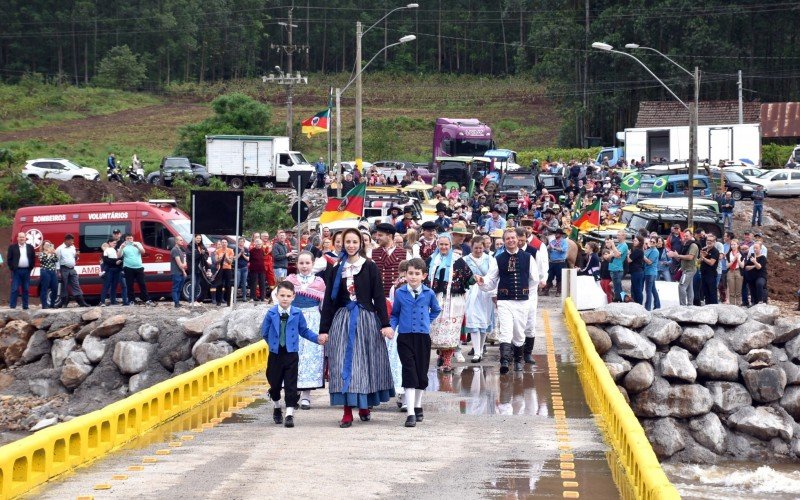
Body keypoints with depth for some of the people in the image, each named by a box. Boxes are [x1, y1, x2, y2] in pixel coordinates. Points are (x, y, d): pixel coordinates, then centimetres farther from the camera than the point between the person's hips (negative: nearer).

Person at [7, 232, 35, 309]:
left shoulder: (30, 247, 9)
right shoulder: (12, 247, 2)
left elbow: (33, 258, 11)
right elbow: (9, 258, 1)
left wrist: (31, 268, 1)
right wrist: (12, 268, -6)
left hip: (26, 271, 3)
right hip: (16, 271, -3)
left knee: (26, 290, 6)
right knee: (15, 289, -5)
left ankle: (25, 306, 12)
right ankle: (12, 306, -4)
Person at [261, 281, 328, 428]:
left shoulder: (297, 314, -4)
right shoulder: (271, 313, -5)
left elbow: (304, 331, 6)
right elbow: (265, 332, 6)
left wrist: (317, 338, -5)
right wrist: (273, 343, 6)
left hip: (291, 354, -1)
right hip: (275, 354, 1)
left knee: (291, 385, -4)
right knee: (275, 383, 13)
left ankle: (290, 414, -3)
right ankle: (276, 408, 37)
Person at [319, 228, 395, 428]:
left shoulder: (370, 267, 0)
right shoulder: (335, 270, 7)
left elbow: (379, 297, -2)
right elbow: (328, 301, 8)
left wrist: (385, 324, -9)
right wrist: (324, 329, 4)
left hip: (366, 319, -2)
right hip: (342, 320, 2)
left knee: (366, 362, 4)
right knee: (343, 364, -3)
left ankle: (364, 406, 21)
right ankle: (347, 412, -2)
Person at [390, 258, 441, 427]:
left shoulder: (429, 293, 1)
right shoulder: (400, 293, 0)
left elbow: (436, 310, 20)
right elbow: (395, 314, 12)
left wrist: (427, 321, 7)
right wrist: (391, 326, -4)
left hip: (423, 336, 2)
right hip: (405, 337, -2)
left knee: (422, 373, 10)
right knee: (409, 373, -9)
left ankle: (417, 406, 30)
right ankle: (410, 413, -13)